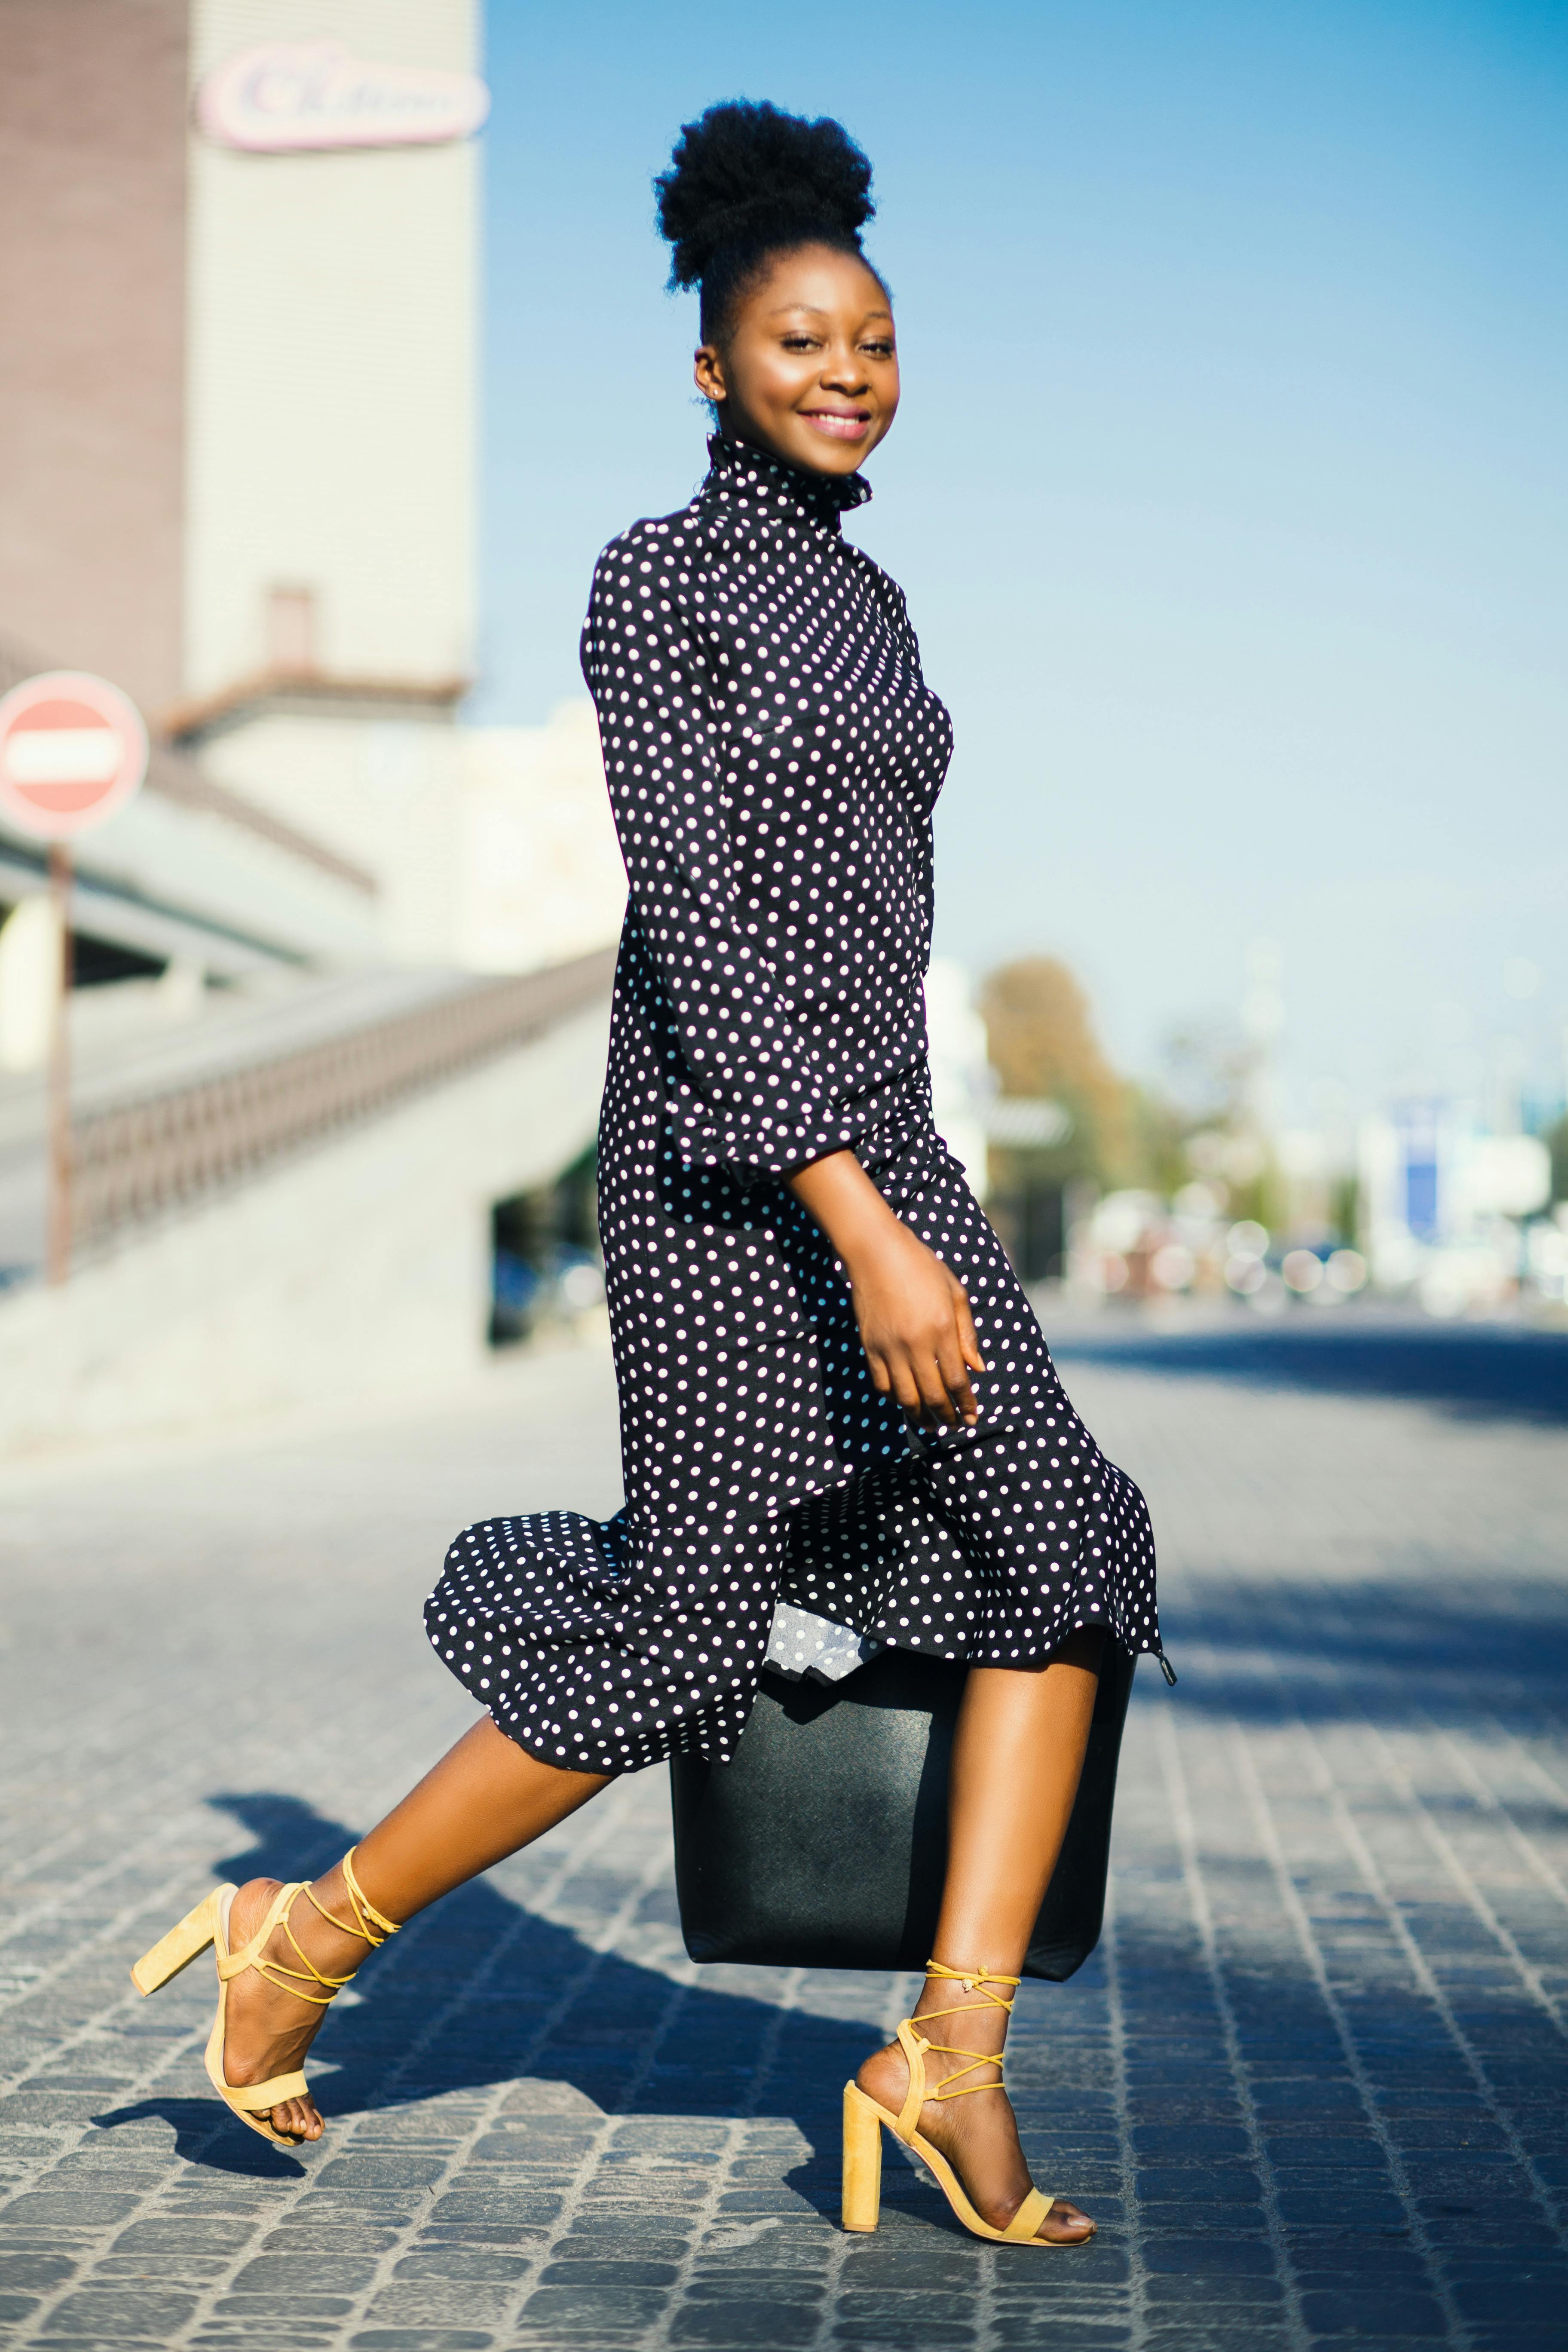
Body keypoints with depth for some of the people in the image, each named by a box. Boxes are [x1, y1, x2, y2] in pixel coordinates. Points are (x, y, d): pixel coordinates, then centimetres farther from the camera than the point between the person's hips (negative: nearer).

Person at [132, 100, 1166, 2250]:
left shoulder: (865, 596, 16)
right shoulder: (658, 579, -9)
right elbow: (695, 914, -18)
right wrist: (858, 1216, -25)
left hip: (879, 1136, 8)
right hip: (729, 1139, -8)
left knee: (1057, 1542, -3)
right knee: (695, 1614, -4)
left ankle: (954, 2054, -3)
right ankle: (311, 1942, 13)